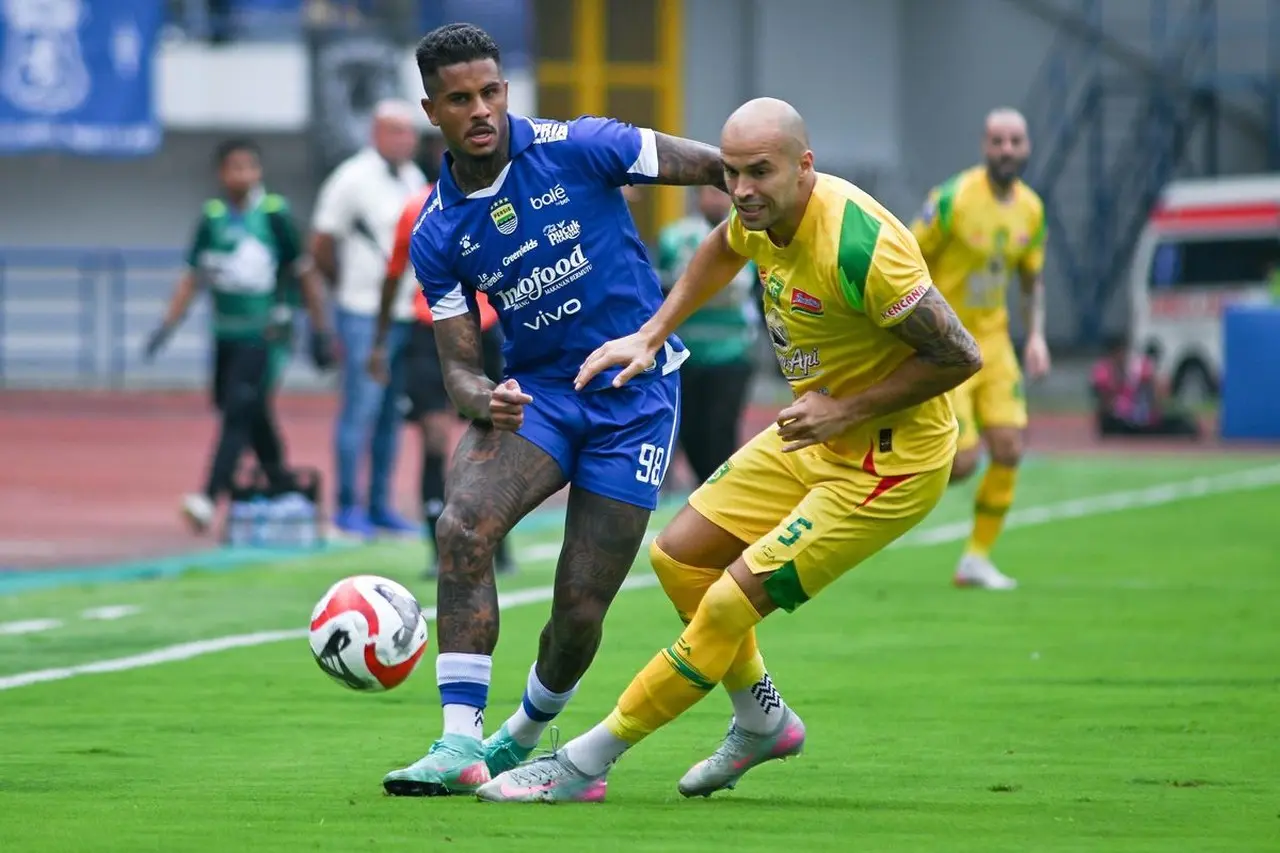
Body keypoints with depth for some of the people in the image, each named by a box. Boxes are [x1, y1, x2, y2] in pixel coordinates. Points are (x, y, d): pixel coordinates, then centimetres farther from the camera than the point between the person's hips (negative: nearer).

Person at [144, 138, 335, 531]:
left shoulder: (274, 214, -6)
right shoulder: (212, 218, 6)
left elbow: (305, 274, 0)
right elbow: (192, 277, 12)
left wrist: (320, 332, 1)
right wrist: (167, 325, 2)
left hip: (265, 336, -5)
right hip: (226, 333, 5)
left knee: (240, 412, -16)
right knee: (255, 418, 13)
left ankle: (211, 498, -24)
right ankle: (282, 489, 30)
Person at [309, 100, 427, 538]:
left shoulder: (414, 178, 13)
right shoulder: (352, 178, -8)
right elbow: (321, 246, -4)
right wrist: (348, 285, 8)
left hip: (407, 316, 7)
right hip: (365, 316, -7)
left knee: (392, 413, 8)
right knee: (362, 408, -8)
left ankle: (380, 505, 14)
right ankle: (348, 506, -2)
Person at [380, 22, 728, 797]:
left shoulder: (578, 150, -11)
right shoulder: (437, 236, -2)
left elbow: (725, 169, -3)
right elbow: (459, 364, 0)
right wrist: (483, 399, -23)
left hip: (636, 396, -2)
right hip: (537, 390, 2)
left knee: (580, 612, -4)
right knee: (463, 526, -27)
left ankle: (522, 741, 26)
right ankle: (461, 741, -24)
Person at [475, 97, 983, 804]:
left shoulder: (858, 243, -30)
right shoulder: (762, 214, -5)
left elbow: (960, 355, -24)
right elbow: (723, 250, 23)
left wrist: (848, 409, -22)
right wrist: (650, 336, 15)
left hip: (890, 458, -9)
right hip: (816, 435, 9)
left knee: (727, 606, -12)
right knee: (678, 558, 12)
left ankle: (580, 766, -2)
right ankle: (762, 721, 32)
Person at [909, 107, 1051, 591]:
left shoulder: (1031, 209, 2)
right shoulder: (953, 199, -17)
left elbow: (1032, 280, 16)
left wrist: (1036, 336, 2)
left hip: (992, 338, 6)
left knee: (1009, 447, -6)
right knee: (962, 461, -12)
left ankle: (977, 558, 9)